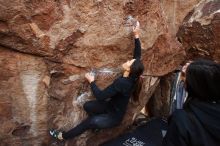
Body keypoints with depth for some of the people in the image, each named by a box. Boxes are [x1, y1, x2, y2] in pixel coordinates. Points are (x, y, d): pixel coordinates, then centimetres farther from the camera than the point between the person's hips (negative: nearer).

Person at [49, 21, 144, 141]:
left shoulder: (121, 83, -37)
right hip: (112, 105, 8)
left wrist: (92, 81, -18)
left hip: (115, 116, -8)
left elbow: (100, 96, -32)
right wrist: (136, 36, -1)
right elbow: (138, 55, -3)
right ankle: (97, 123, 22)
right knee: (87, 106, 0)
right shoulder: (133, 77, -14)